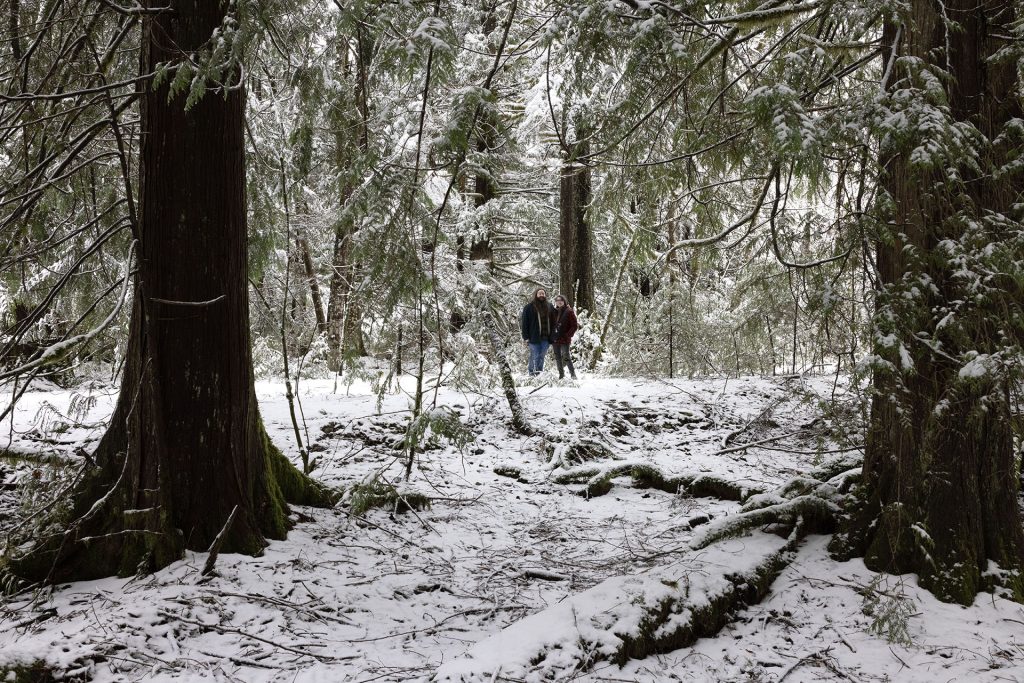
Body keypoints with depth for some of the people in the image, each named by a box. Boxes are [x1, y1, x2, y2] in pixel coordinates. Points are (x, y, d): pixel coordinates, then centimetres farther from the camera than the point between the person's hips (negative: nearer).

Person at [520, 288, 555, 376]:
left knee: (542, 356, 6)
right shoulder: (529, 307, -2)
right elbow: (524, 322, -4)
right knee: (535, 356, -5)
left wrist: (552, 335, 6)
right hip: (534, 337, -4)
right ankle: (532, 372, 3)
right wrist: (525, 337, -8)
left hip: (546, 337, 4)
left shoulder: (550, 306, 12)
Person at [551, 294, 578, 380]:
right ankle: (561, 375, 16)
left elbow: (575, 326, -5)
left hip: (564, 339, -6)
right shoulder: (555, 311, 11)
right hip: (555, 339, 6)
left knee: (566, 357, -11)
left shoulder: (569, 312, -4)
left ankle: (573, 374, -2)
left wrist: (568, 335, -12)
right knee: (558, 357, 8)